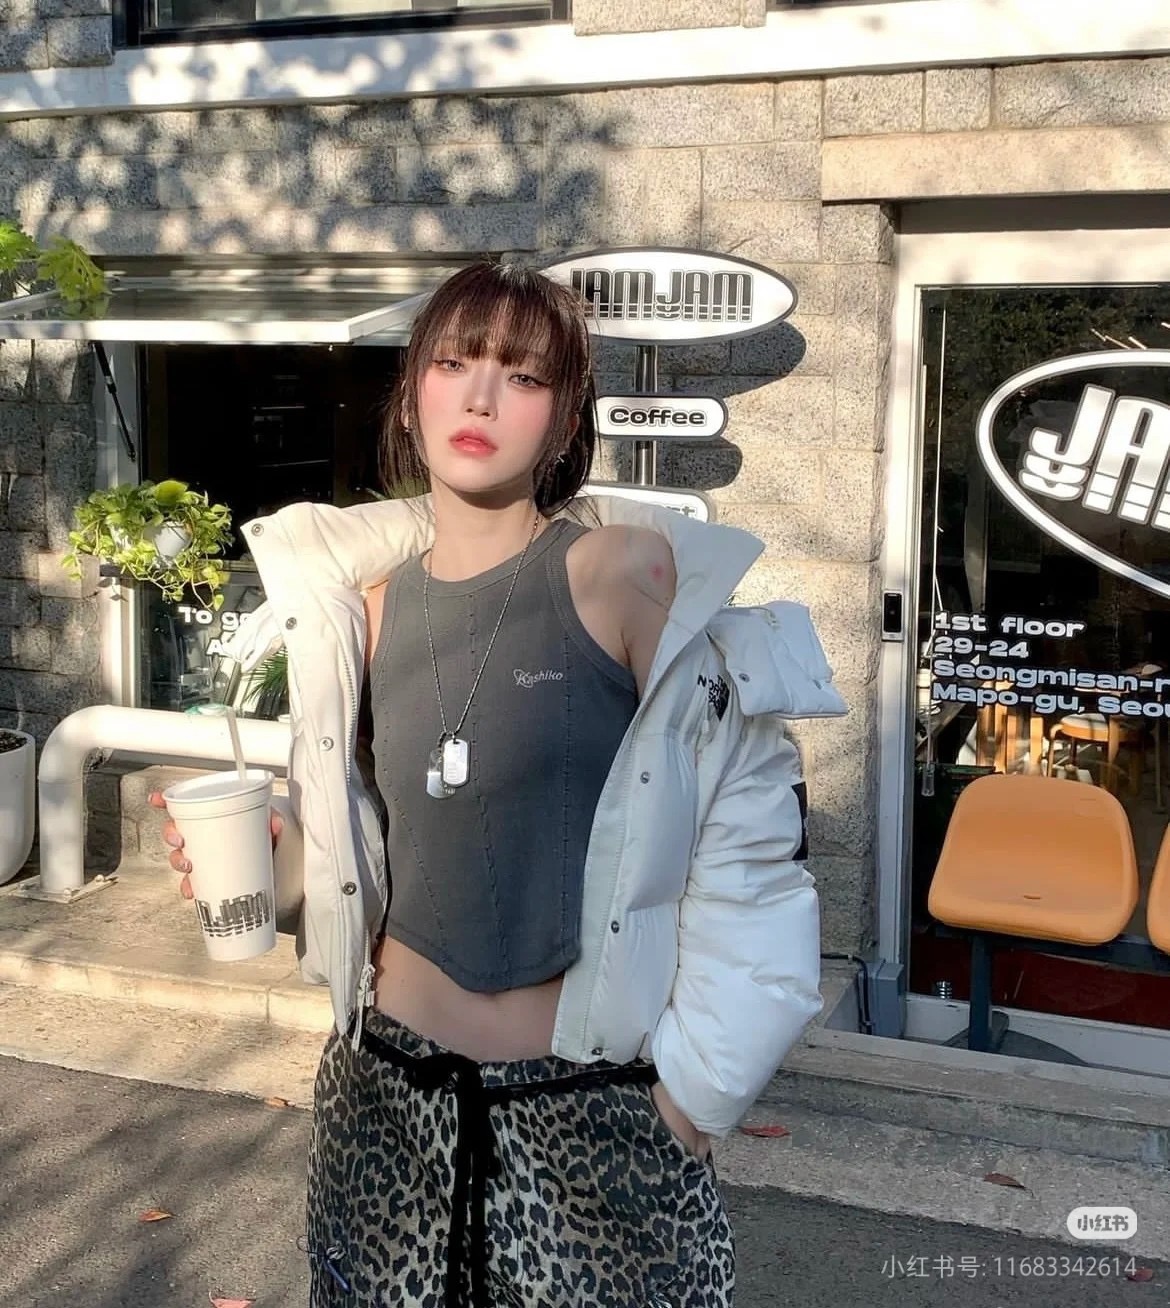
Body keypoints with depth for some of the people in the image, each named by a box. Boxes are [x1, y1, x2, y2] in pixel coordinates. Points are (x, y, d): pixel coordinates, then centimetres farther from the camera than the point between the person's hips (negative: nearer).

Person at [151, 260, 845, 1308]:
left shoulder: (625, 571, -12)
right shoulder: (368, 603, 3)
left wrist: (694, 1097, -10)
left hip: (593, 1109, -4)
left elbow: (744, 842, -11)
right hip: (385, 1097, 4)